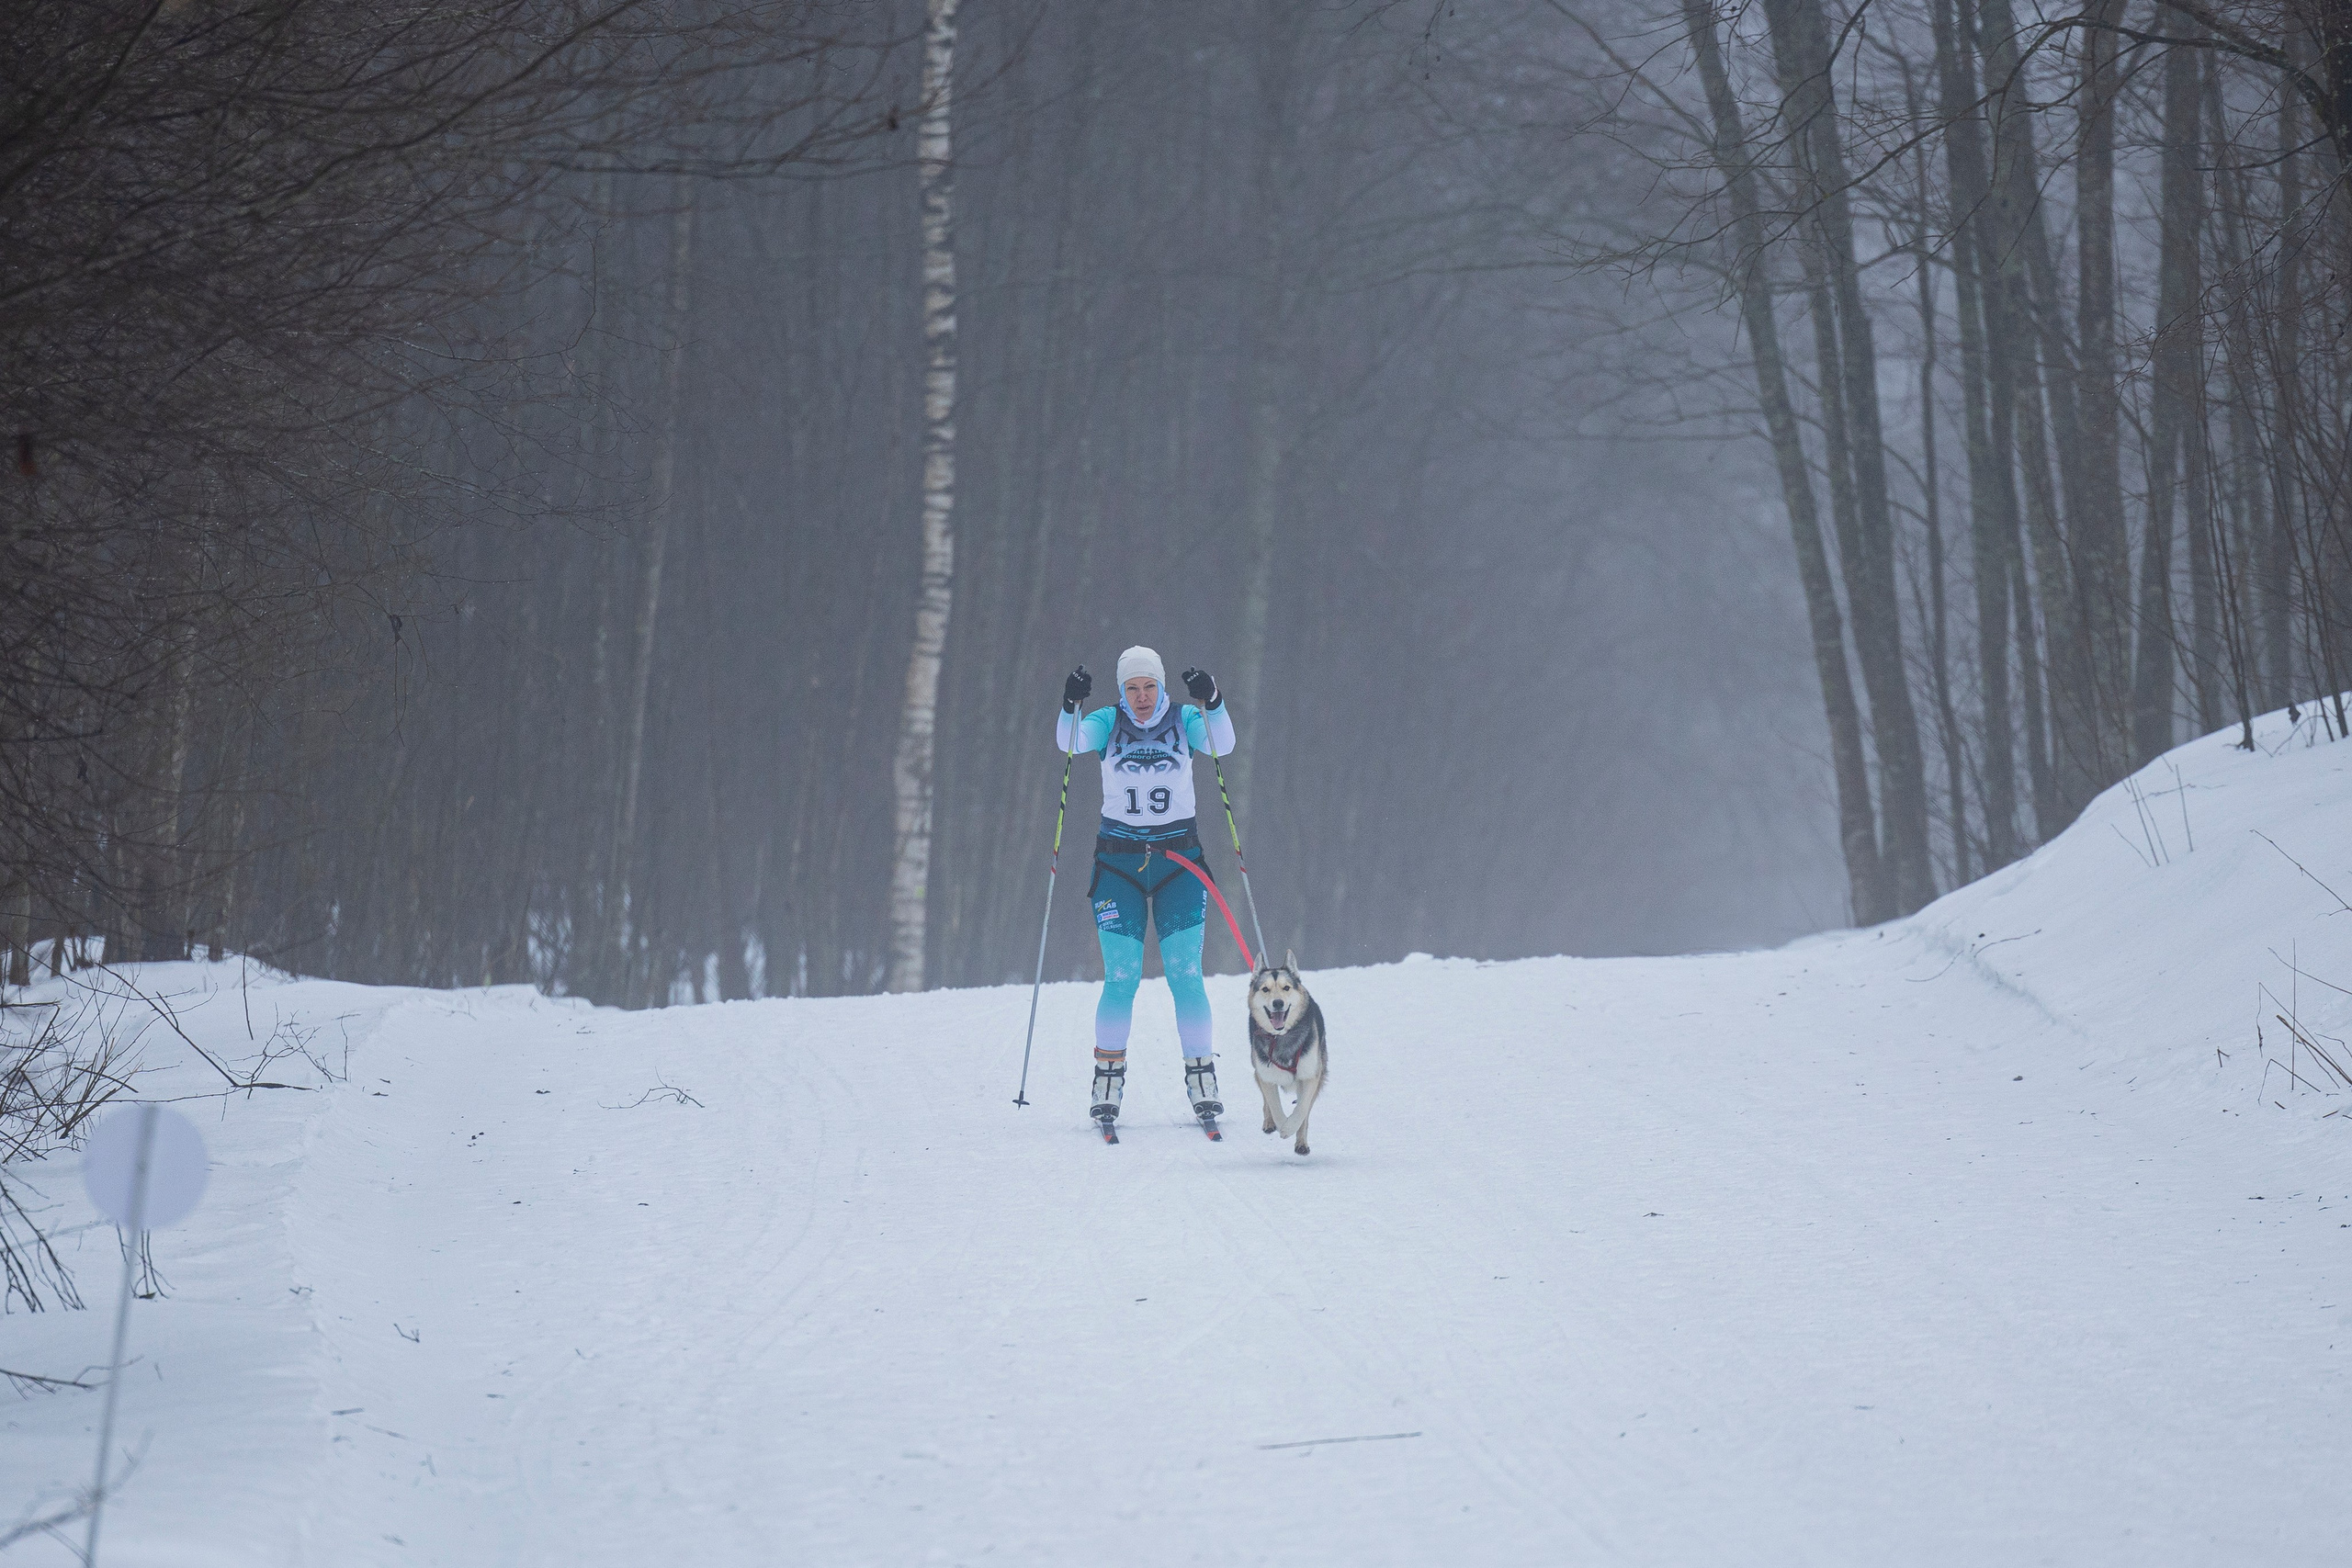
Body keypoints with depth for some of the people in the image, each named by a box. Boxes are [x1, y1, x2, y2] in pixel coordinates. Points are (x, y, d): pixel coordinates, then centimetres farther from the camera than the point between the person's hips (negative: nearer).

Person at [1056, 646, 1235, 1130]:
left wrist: (1212, 702, -35)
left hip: (1179, 862, 0)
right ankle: (1108, 1081, 5)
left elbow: (1222, 745, -18)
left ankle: (1201, 1079, 1)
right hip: (1119, 864, 0)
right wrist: (1071, 704, -37)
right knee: (1121, 978, -6)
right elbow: (1070, 742, -19)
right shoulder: (1107, 722, 0)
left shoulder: (1185, 719, 0)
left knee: (1185, 975, -7)